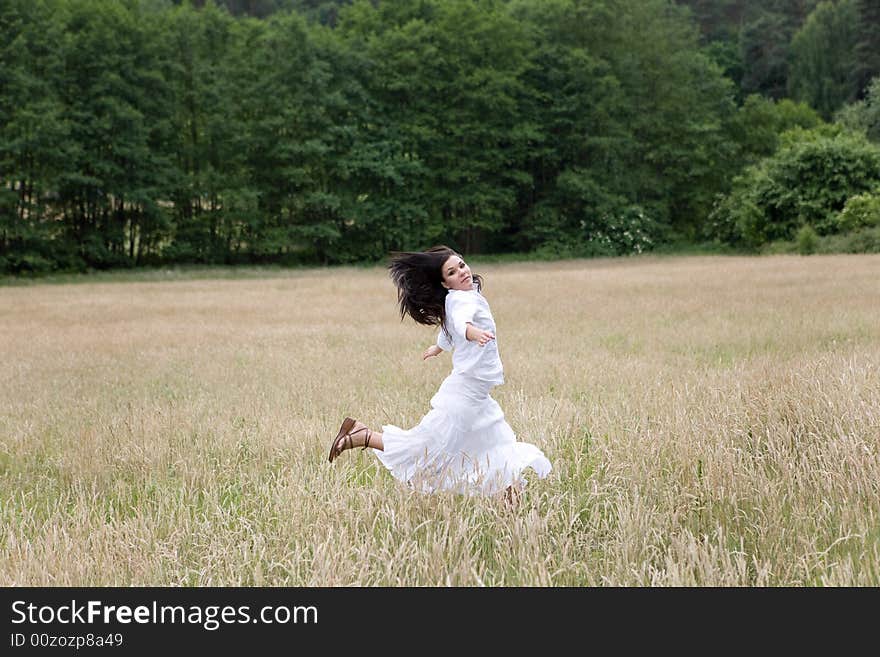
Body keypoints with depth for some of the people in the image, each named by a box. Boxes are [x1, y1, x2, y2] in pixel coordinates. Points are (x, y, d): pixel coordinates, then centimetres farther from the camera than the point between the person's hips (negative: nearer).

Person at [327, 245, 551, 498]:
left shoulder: (472, 295, 11)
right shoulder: (461, 298, -16)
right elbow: (461, 320, -42)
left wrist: (439, 348, 52)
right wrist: (473, 332, -64)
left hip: (478, 399, 9)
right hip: (463, 396, -9)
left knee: (504, 453, 13)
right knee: (423, 450, -5)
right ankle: (360, 435, 5)